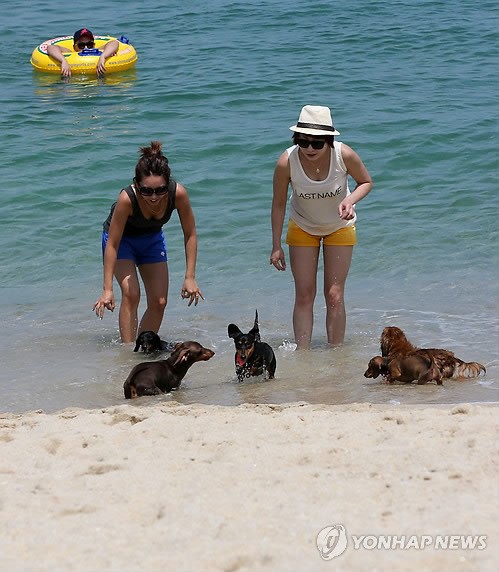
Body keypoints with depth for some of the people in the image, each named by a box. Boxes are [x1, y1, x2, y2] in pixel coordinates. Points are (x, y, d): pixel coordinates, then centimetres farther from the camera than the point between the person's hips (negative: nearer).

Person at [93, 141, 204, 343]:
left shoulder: (178, 194, -33)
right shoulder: (127, 199, -40)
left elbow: (190, 235, -18)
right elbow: (112, 244, -31)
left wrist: (190, 277, -19)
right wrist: (107, 289, -32)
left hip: (152, 238, 3)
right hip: (121, 238, -3)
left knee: (159, 302, -2)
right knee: (131, 293, -21)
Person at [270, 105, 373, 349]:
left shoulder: (344, 155, -30)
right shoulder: (287, 162, -29)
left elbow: (366, 182, -8)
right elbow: (278, 204, -13)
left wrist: (350, 200, -29)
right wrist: (276, 246, -10)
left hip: (339, 226, 0)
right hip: (302, 227, 0)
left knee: (334, 296, -3)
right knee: (304, 295, -1)